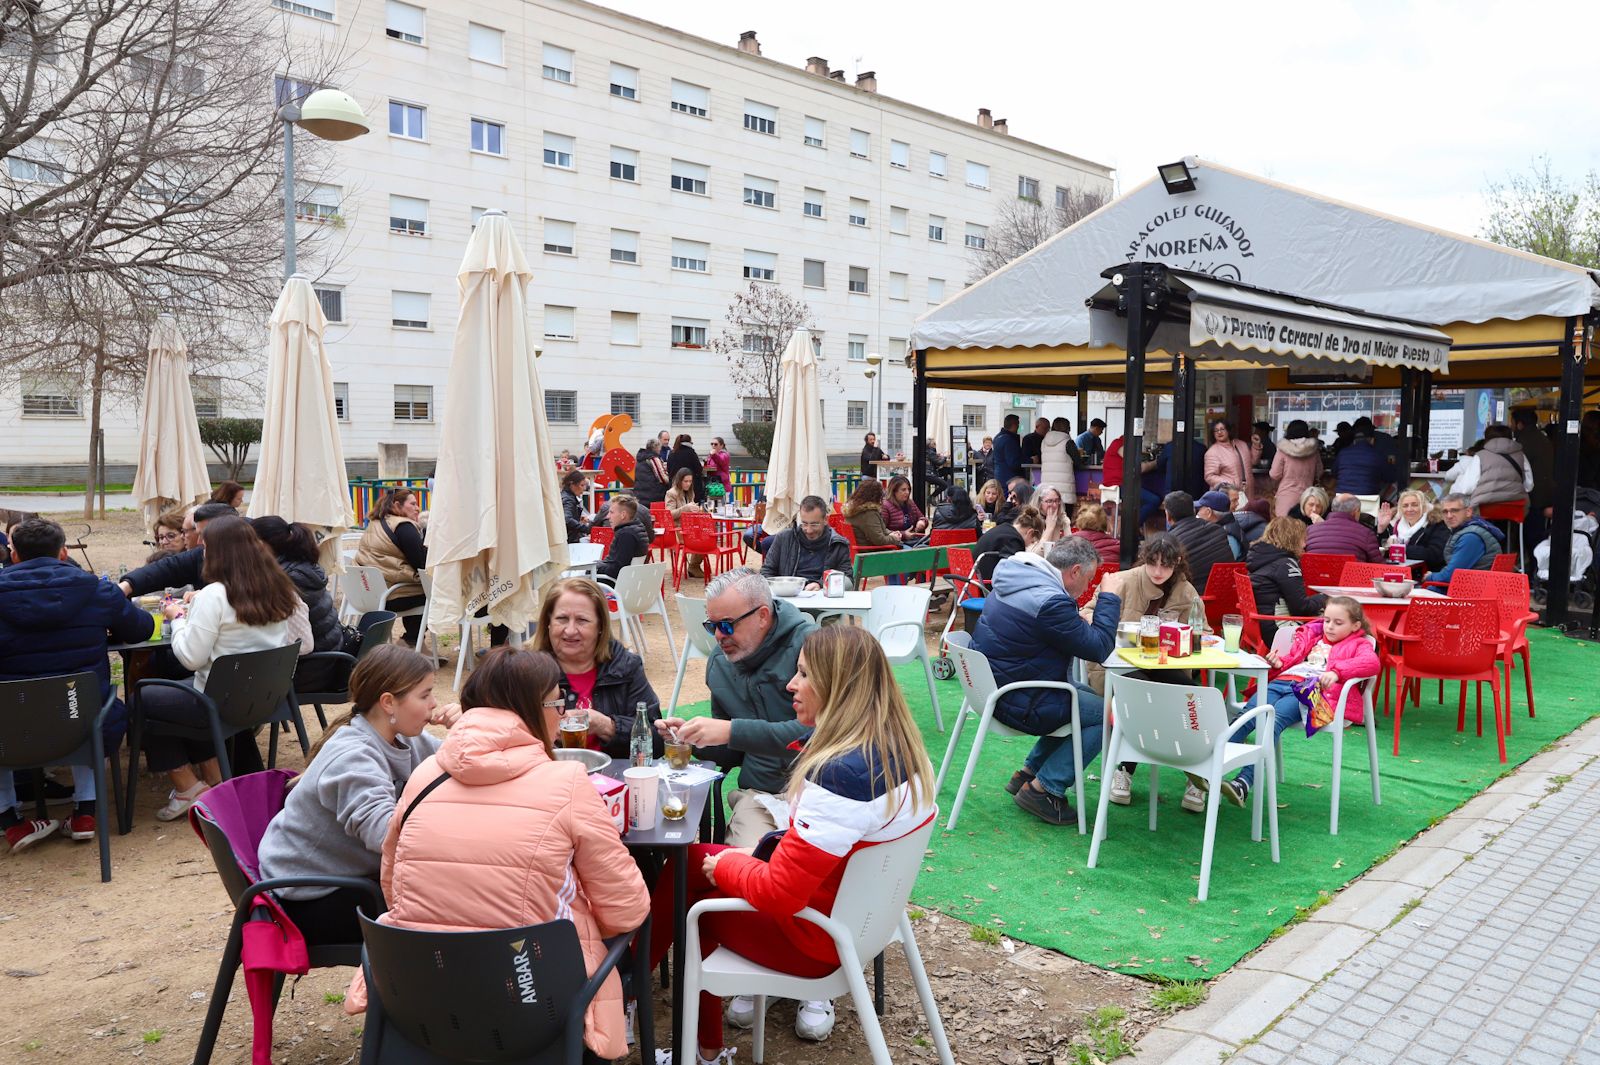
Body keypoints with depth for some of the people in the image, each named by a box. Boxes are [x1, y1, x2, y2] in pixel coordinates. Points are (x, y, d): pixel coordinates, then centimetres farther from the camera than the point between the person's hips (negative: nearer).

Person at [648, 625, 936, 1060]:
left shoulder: (840, 775, -32)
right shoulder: (900, 746, -4)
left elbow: (778, 894, -27)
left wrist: (724, 865, -8)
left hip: (820, 938, -8)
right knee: (689, 859, 9)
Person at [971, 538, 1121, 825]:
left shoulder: (1017, 578, 7)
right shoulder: (1050, 602, -25)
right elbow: (1098, 648, -17)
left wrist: (1082, 622, 8)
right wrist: (1110, 597, -8)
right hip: (1016, 702, -10)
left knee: (1087, 695, 23)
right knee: (1104, 713, -2)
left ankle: (1028, 774, 24)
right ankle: (1043, 789, 1)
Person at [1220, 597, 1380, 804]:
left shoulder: (1358, 644, 19)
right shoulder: (1312, 635, 36)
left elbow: (1372, 663, -2)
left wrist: (1336, 672, -20)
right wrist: (1278, 663, 9)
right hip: (1283, 681, 5)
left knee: (1274, 719, -33)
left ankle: (1244, 783, -46)